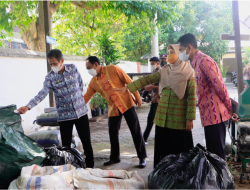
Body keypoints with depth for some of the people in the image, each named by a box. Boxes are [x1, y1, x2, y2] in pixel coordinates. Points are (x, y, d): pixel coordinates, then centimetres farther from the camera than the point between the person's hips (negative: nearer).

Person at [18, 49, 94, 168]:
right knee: (66, 145, 3)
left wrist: (78, 97, 10)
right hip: (64, 116, -1)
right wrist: (27, 107, -33)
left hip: (81, 112, 1)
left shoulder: (73, 68, -3)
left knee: (86, 141, 9)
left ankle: (90, 166, 24)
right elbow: (42, 94, -20)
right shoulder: (50, 77, -9)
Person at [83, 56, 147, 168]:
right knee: (112, 133, 6)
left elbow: (129, 82, -8)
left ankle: (142, 157, 7)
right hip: (113, 109, 5)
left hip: (127, 104, -4)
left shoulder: (113, 69, -10)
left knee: (136, 131, -2)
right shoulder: (93, 82, 3)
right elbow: (86, 97, 8)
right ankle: (114, 157, 24)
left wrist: (137, 96, -8)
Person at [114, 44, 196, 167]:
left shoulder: (188, 73, -5)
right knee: (163, 147, 10)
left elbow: (192, 97, -8)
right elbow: (147, 79, 1)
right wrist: (127, 87, -8)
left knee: (180, 148, 1)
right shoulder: (164, 71, 8)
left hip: (179, 118, -4)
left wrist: (190, 118, -12)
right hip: (163, 117, 5)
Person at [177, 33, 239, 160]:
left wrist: (230, 110, -6)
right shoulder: (197, 62, 18)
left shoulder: (204, 61, -14)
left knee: (216, 154, -3)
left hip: (214, 114, -9)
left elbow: (220, 87, -16)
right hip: (209, 115, 9)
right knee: (213, 153, 15)